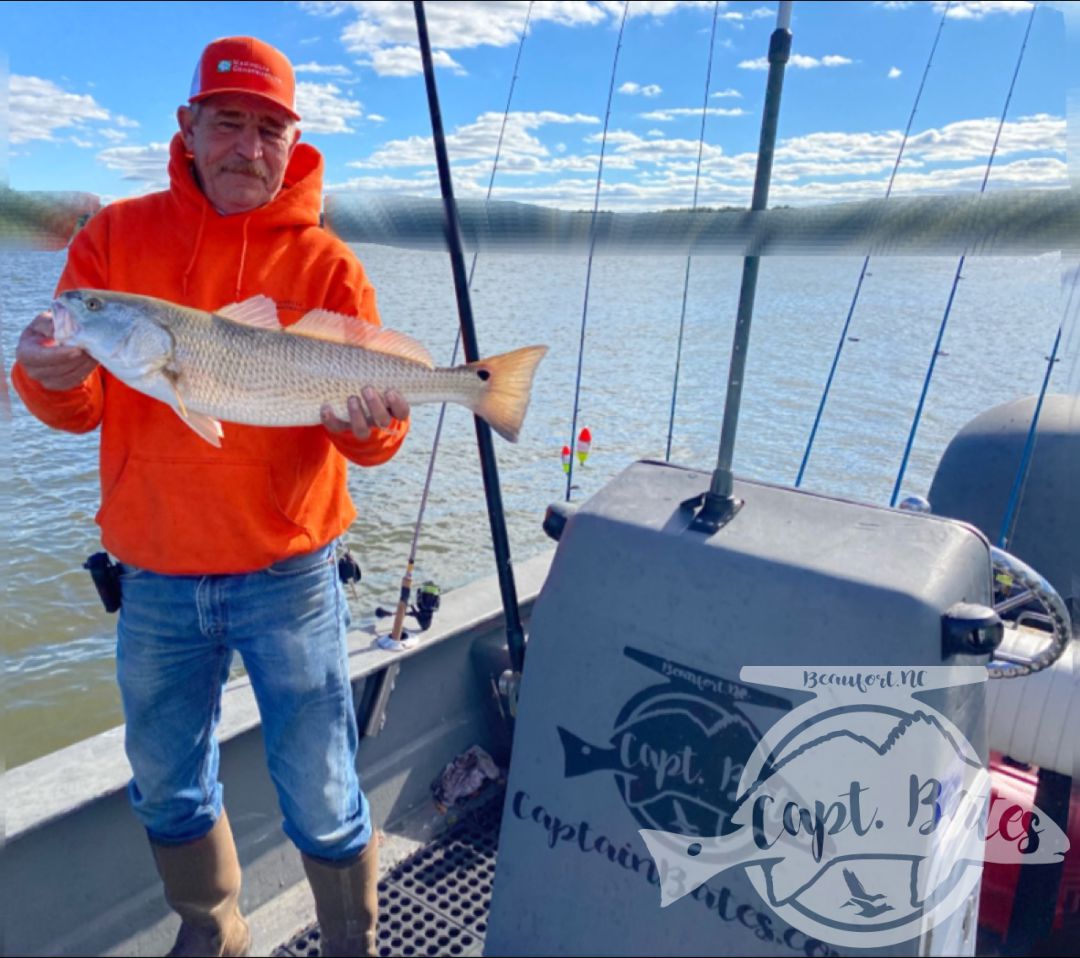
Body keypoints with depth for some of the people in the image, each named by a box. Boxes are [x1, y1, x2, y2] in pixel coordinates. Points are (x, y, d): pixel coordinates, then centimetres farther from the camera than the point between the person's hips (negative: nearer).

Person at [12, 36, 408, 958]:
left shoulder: (325, 262, -3)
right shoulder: (117, 236, 2)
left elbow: (373, 436, -7)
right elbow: (75, 410, -1)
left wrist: (369, 420, -29)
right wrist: (53, 372, -23)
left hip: (287, 577, -3)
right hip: (154, 582, 3)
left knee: (321, 801, 8)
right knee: (168, 790, 20)